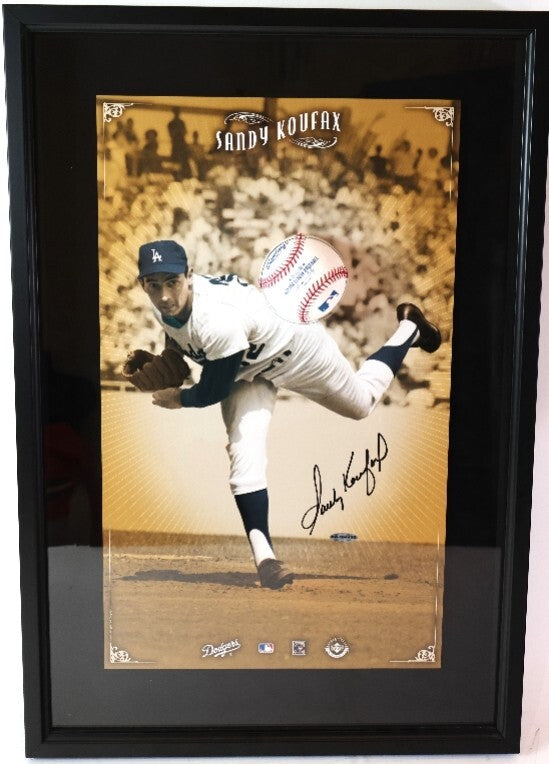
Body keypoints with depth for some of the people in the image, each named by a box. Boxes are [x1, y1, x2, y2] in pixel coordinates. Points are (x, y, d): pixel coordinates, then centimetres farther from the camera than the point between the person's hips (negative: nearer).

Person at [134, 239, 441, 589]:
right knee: (245, 454, -13)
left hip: (297, 347, -5)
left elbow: (214, 392, -28)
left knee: (362, 403, 19)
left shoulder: (217, 317, -44)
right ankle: (263, 554, -3)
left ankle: (409, 327, 42)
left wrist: (179, 399, -13)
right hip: (247, 367, 6)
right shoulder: (165, 304, -19)